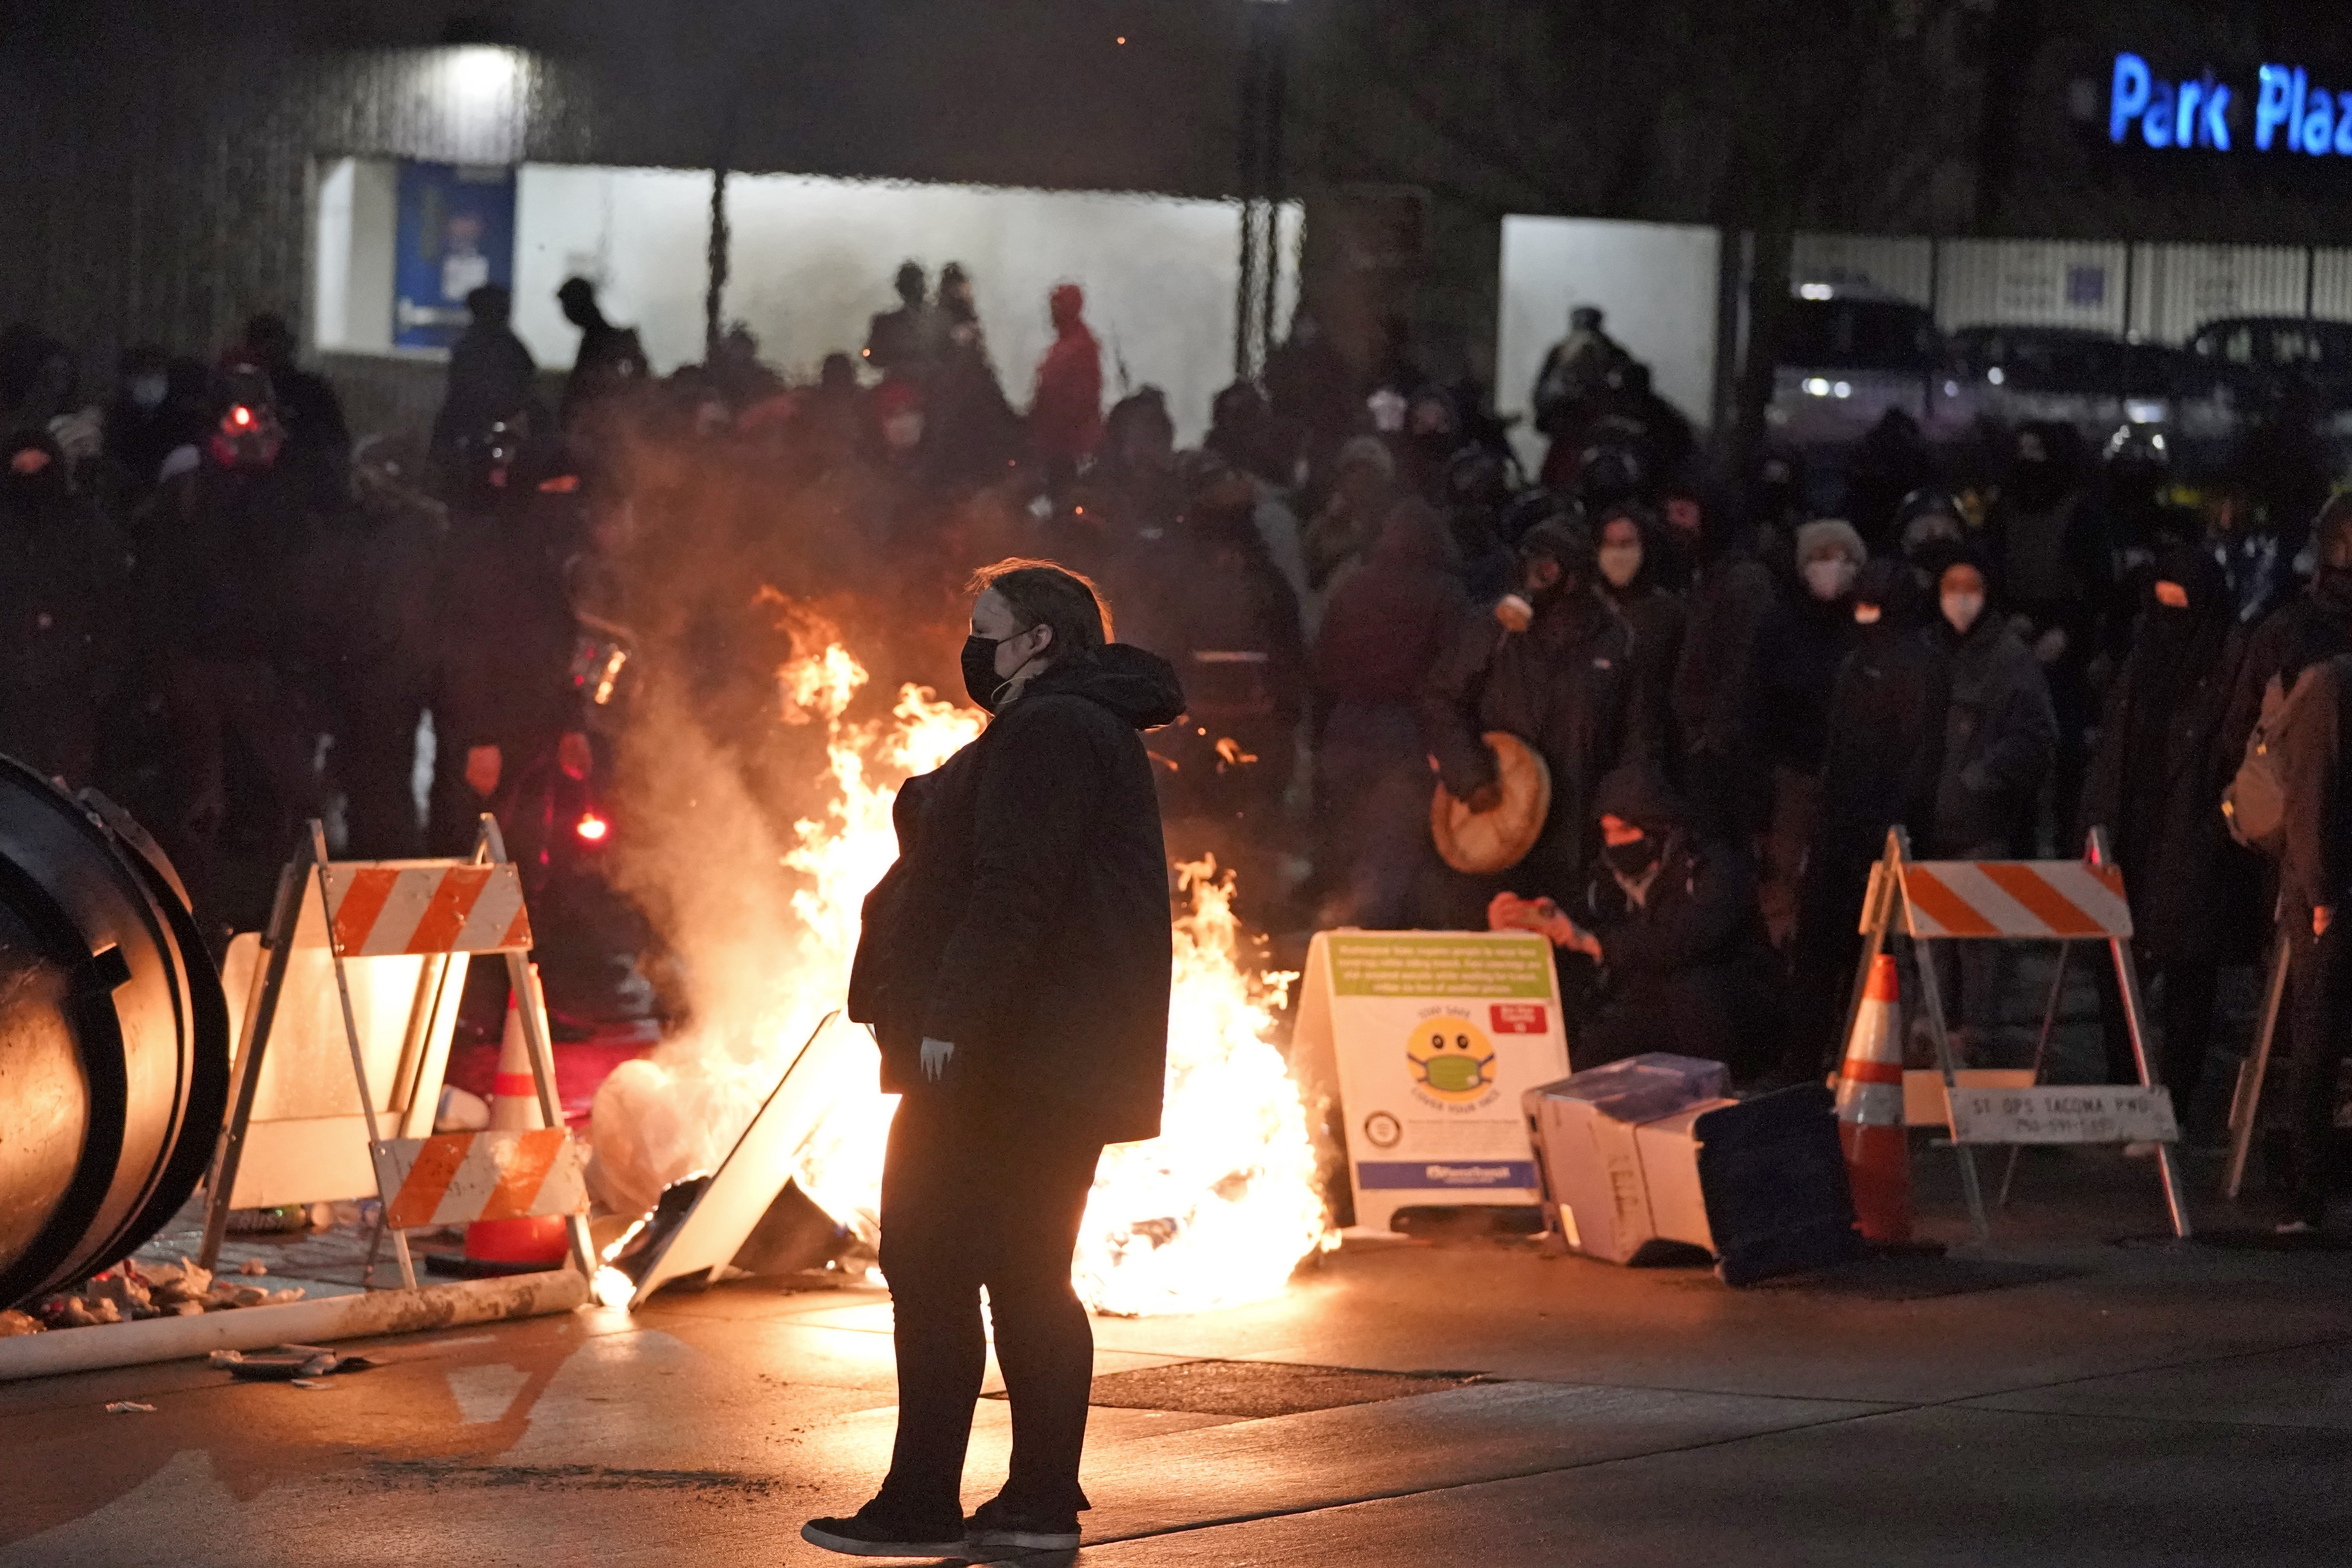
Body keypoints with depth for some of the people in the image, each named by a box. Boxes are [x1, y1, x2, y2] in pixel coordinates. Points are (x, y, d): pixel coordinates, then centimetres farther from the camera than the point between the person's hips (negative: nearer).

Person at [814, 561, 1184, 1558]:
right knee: (1029, 1280, 10)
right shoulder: (1092, 730, 21)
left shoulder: (1045, 733, -14)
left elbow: (1014, 889, -24)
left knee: (929, 1263, -8)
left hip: (1001, 1063, -11)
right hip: (1060, 1063, 11)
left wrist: (948, 1020, -26)